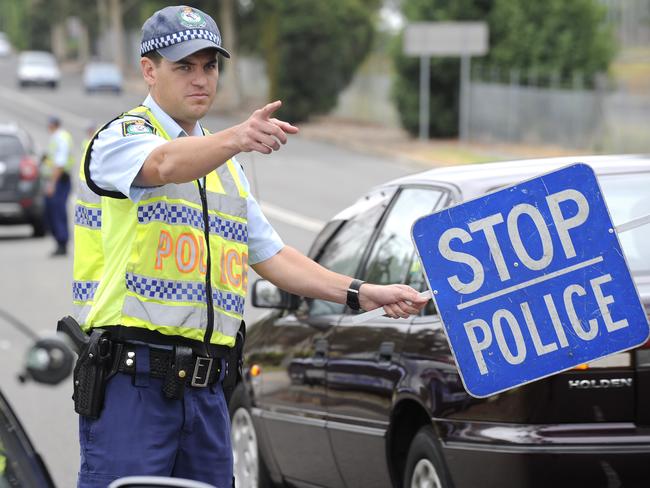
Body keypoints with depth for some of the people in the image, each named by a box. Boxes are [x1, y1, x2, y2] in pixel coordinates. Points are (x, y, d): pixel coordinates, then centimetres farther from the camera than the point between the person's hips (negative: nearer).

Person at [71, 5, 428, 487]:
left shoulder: (226, 168, 24)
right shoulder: (120, 137, -2)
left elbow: (270, 255, 26)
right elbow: (166, 165, -25)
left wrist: (360, 293, 14)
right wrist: (237, 138, -44)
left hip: (206, 388, 7)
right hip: (132, 380, -7)